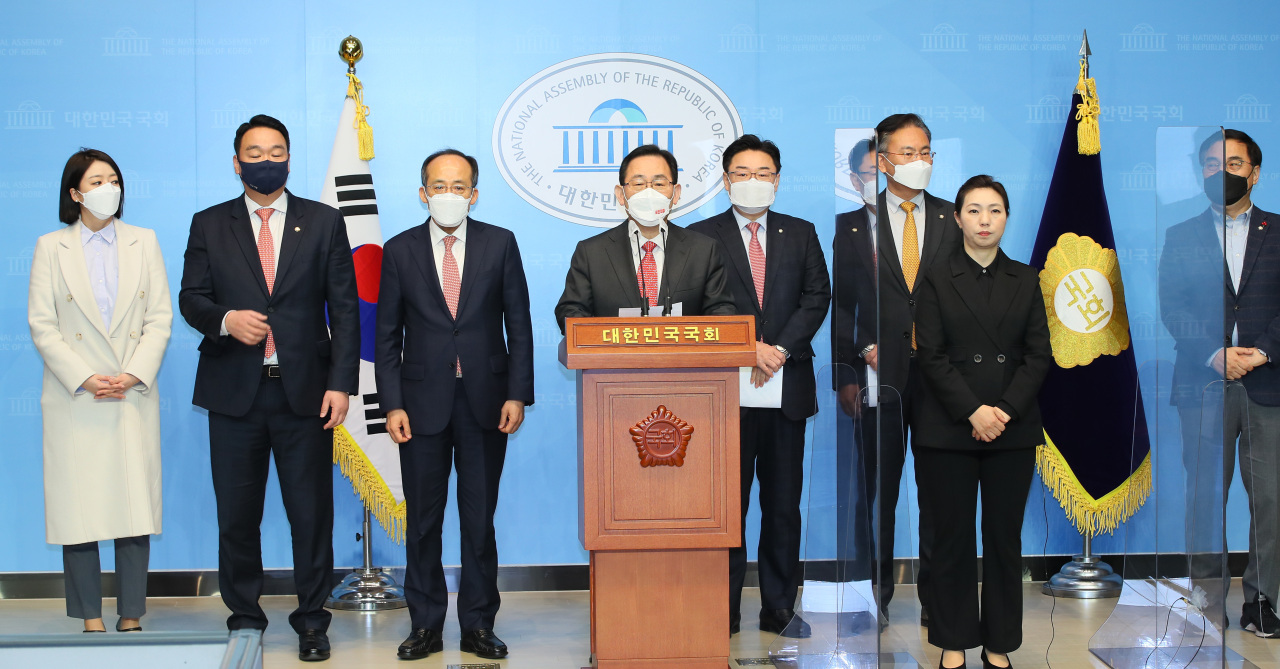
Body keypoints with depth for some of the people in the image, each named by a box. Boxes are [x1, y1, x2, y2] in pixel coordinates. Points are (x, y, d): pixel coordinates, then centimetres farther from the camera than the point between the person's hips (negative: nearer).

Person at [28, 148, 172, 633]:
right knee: (78, 509, -1)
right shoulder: (50, 247, 6)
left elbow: (160, 318, 6)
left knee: (134, 507, -1)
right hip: (74, 400, -1)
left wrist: (134, 375, -8)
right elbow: (41, 325, 0)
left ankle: (131, 619, 6)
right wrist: (84, 379, -11)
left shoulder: (144, 243, 11)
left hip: (134, 395, 1)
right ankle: (91, 621, 6)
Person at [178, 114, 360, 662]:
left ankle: (312, 621, 14)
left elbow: (344, 308, 3)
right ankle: (244, 617, 21)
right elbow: (191, 298, 8)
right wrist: (225, 319, -15)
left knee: (312, 511, 2)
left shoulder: (324, 222, 7)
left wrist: (341, 383, -6)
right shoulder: (209, 225, 10)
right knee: (237, 513, 7)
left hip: (304, 390, -1)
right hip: (234, 391, 1)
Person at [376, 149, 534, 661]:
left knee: (480, 519, 5)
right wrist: (392, 404, -4)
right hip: (423, 402, 0)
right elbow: (387, 336, 4)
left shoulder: (500, 244, 4)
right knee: (423, 521, 6)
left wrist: (517, 394, -5)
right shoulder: (400, 251, 4)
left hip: (485, 401, 0)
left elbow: (518, 324, 3)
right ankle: (426, 627, 16)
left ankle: (478, 627, 14)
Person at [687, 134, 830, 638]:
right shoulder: (701, 237, 4)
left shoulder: (801, 234, 12)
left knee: (784, 503, 6)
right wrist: (749, 349, -15)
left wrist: (780, 349, -11)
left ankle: (779, 608, 15)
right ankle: (723, 611, 8)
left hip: (788, 387, 3)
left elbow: (817, 297, 3)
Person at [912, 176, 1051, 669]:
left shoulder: (1026, 280, 10)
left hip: (1013, 429, 2)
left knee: (1005, 536, 5)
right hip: (947, 429, -2)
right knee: (953, 537, 2)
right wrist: (973, 412, -15)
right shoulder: (936, 280, 3)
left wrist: (1004, 410, -10)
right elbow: (932, 356, -4)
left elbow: (1039, 355, 3)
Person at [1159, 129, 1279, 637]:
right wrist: (1216, 354, -10)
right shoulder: (1181, 237, 12)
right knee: (1204, 496, 1)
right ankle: (1208, 600, 9)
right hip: (1203, 385, 0)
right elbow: (1171, 309, 2)